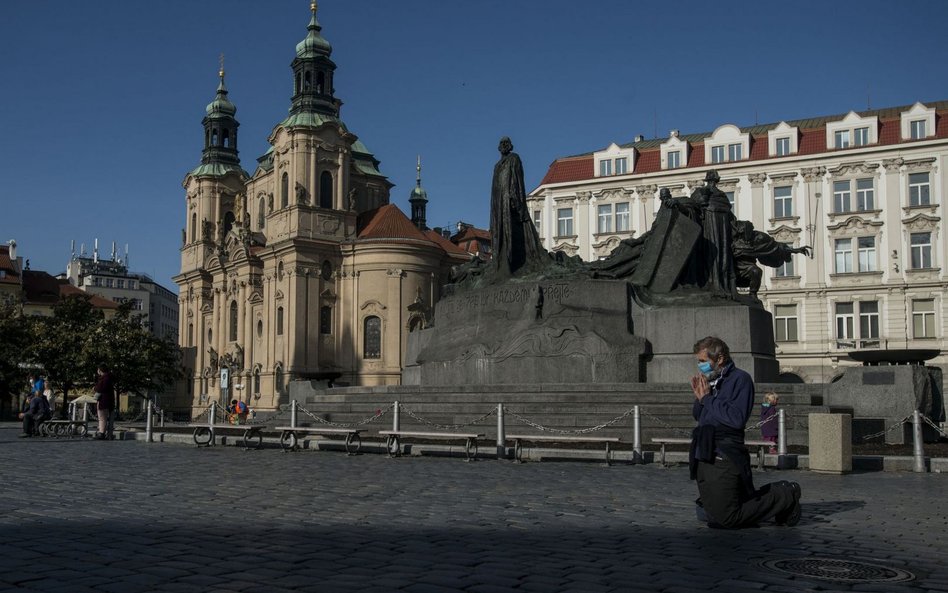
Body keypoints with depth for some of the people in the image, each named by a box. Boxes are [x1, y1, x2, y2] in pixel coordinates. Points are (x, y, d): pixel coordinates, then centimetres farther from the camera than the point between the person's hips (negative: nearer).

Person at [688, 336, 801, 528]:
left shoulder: (740, 379, -10)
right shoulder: (711, 381, 13)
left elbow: (737, 418, -24)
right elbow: (698, 416, 21)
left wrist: (707, 398, -14)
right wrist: (698, 397, 1)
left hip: (723, 461, -9)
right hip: (703, 459, 9)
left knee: (728, 520, -8)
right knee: (708, 514, 17)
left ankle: (785, 497, 9)